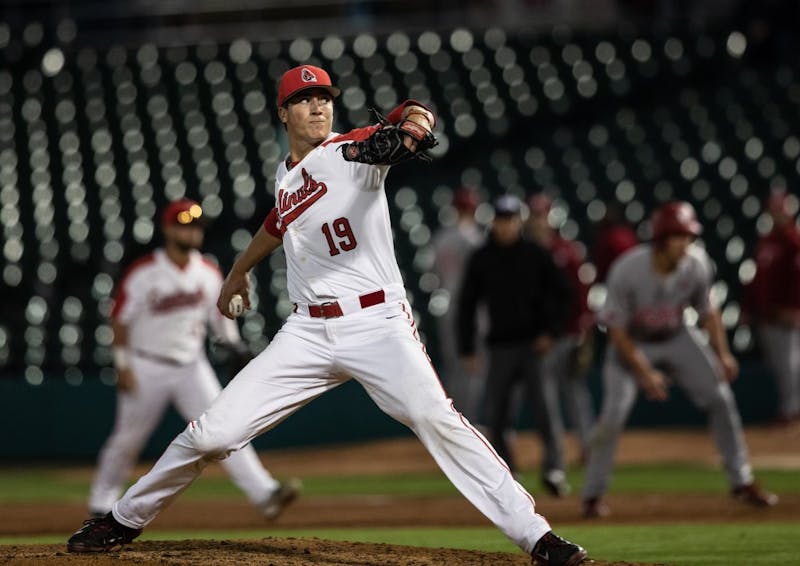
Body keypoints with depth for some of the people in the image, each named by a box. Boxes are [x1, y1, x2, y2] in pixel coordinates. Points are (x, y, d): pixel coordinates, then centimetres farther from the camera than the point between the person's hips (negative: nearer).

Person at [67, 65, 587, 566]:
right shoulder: (286, 175, 14)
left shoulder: (354, 150, -4)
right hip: (309, 332, 5)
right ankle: (126, 519, 19)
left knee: (437, 420, -27)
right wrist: (240, 270, 52)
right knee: (213, 434, -1)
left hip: (379, 324, -5)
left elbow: (416, 116, -23)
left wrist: (409, 130, -47)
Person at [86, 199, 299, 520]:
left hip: (192, 367, 3)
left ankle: (264, 493, -24)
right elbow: (120, 320, -7)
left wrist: (232, 342, -7)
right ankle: (101, 505, 28)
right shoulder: (144, 273, -13)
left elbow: (218, 313, 11)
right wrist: (123, 366, -10)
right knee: (128, 439, 9)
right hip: (147, 369, -3)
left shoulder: (209, 273, 0)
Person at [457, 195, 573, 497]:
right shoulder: (481, 259, 6)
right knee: (495, 418, 1)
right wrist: (467, 349, 5)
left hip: (536, 344, -2)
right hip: (501, 346, 2)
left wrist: (551, 332, -8)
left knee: (545, 407, -14)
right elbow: (467, 305, 10)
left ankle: (554, 470, -15)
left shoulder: (536, 255, 2)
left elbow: (560, 293, 4)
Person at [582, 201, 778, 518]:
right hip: (632, 344, -4)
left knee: (720, 398, -3)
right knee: (614, 413, -18)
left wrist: (722, 354, -10)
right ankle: (593, 495, -2)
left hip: (677, 338, 4)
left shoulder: (697, 264, -19)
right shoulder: (627, 271, -30)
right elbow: (616, 329, -23)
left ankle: (741, 482, 10)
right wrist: (645, 372, -28)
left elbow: (707, 311, -1)